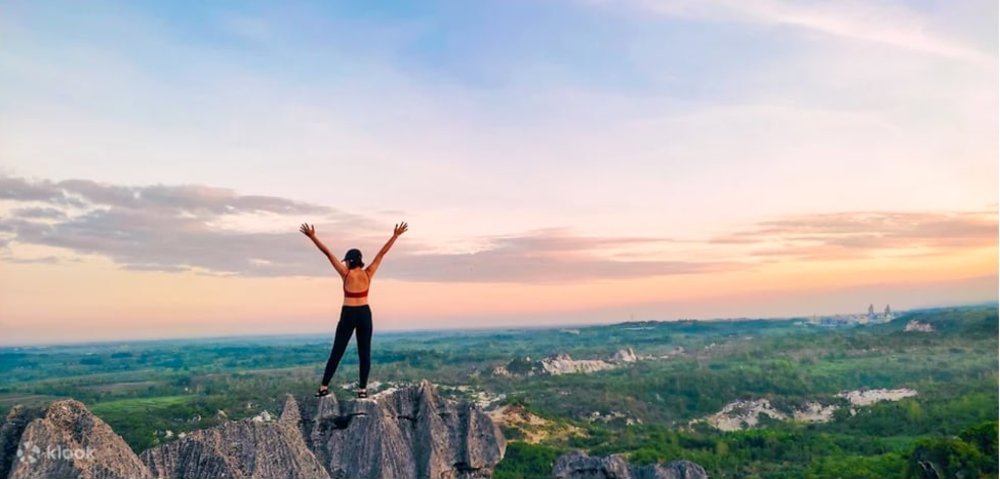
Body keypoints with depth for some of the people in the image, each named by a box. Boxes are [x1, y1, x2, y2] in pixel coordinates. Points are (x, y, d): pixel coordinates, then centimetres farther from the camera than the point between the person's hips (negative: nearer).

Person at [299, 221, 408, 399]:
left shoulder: (346, 273, -7)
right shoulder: (368, 273, -3)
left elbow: (328, 253, -8)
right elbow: (382, 253, 1)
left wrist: (312, 237, -7)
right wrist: (395, 235, 5)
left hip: (348, 314, -1)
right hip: (364, 314, 2)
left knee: (337, 352, 6)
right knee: (364, 352, 5)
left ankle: (324, 387, 9)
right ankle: (363, 389, 5)